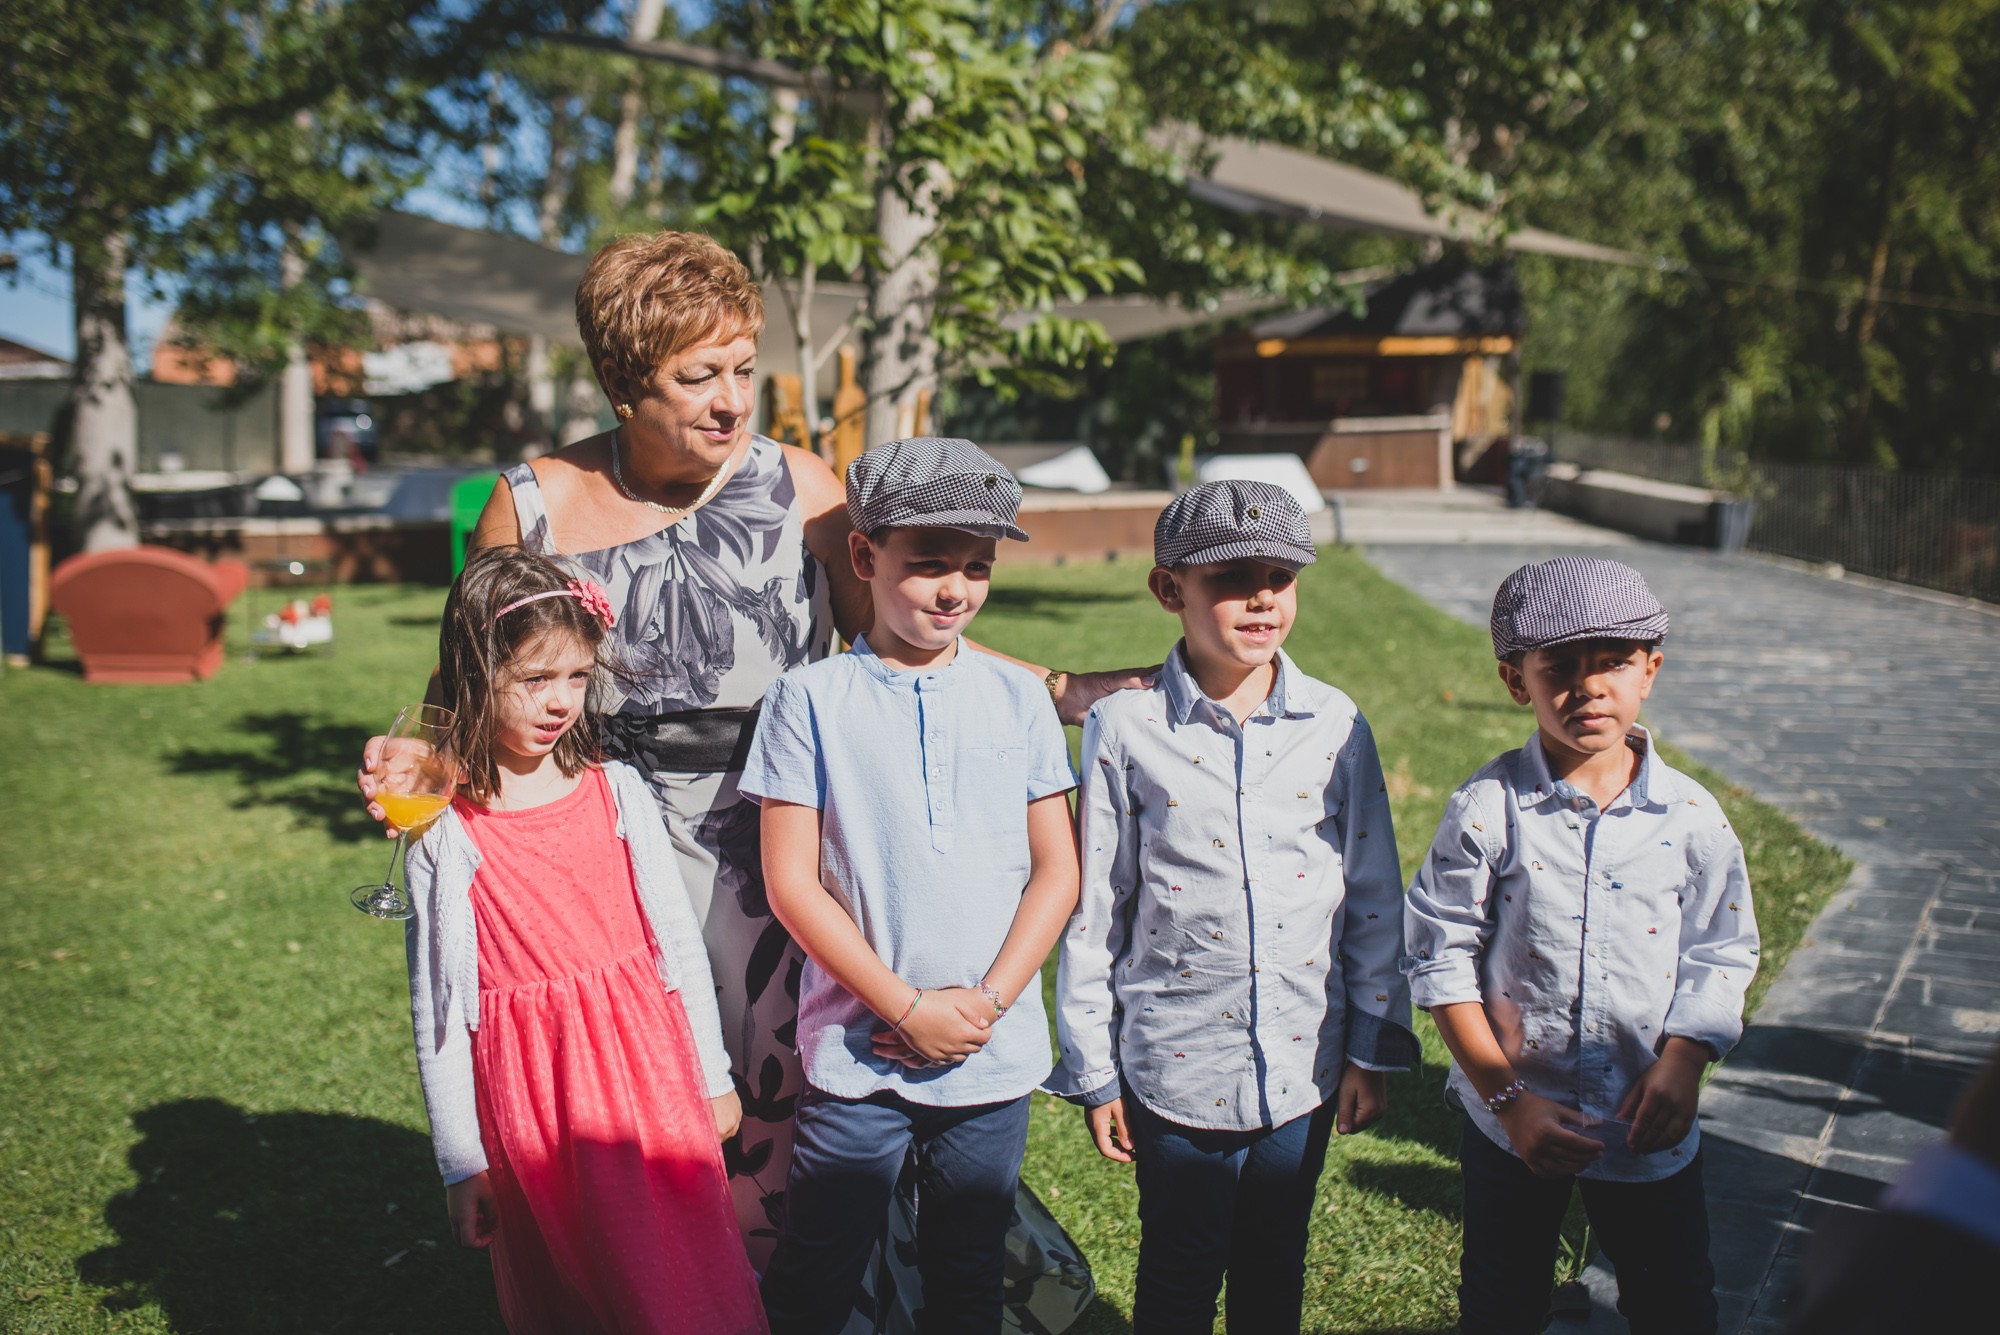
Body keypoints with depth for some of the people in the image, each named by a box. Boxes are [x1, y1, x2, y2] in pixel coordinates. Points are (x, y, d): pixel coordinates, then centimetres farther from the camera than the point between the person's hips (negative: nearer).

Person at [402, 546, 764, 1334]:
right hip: (533, 1106, -1)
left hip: (646, 1068, 2)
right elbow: (437, 1005, -3)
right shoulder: (446, 833, -7)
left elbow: (677, 939, 6)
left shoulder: (616, 792, -1)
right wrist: (461, 1161, -1)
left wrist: (712, 1077, 10)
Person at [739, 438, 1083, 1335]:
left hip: (996, 1055, 2)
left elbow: (1057, 871, 3)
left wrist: (986, 1002, -9)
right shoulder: (809, 699, -5)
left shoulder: (1017, 698, 2)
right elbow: (790, 881, -7)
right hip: (856, 1053, -2)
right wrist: (907, 1009, -11)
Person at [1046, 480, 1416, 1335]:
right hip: (1176, 1063, -2)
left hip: (1304, 1064, 2)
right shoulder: (1124, 729, -9)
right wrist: (1092, 1070, -2)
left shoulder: (1336, 726, -2)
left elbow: (1375, 898, 4)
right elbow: (1093, 910, -4)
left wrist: (1374, 1049, 4)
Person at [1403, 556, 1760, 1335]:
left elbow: (1719, 957, 2)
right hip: (1511, 1122, -1)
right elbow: (1440, 957, -11)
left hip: (1649, 1126, 1)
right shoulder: (1487, 809, -14)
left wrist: (1681, 1064, -13)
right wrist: (1507, 1096, -13)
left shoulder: (1692, 817, -6)